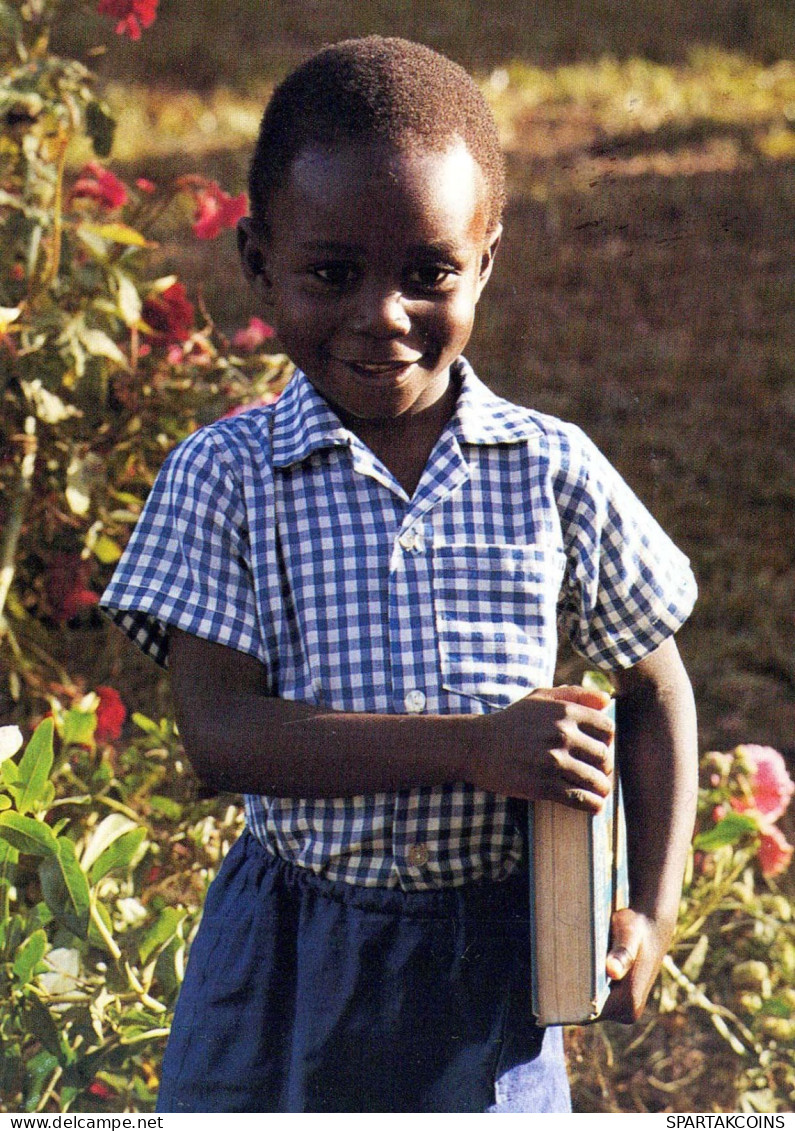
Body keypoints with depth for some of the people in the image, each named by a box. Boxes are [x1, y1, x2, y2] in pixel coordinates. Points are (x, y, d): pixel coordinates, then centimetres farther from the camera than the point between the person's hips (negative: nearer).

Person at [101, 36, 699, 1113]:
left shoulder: (553, 471, -3)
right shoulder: (225, 478, -8)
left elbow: (655, 691, 9)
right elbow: (219, 732, -17)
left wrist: (652, 912, 0)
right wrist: (475, 747, -24)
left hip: (494, 964, 1)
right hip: (283, 970, -1)